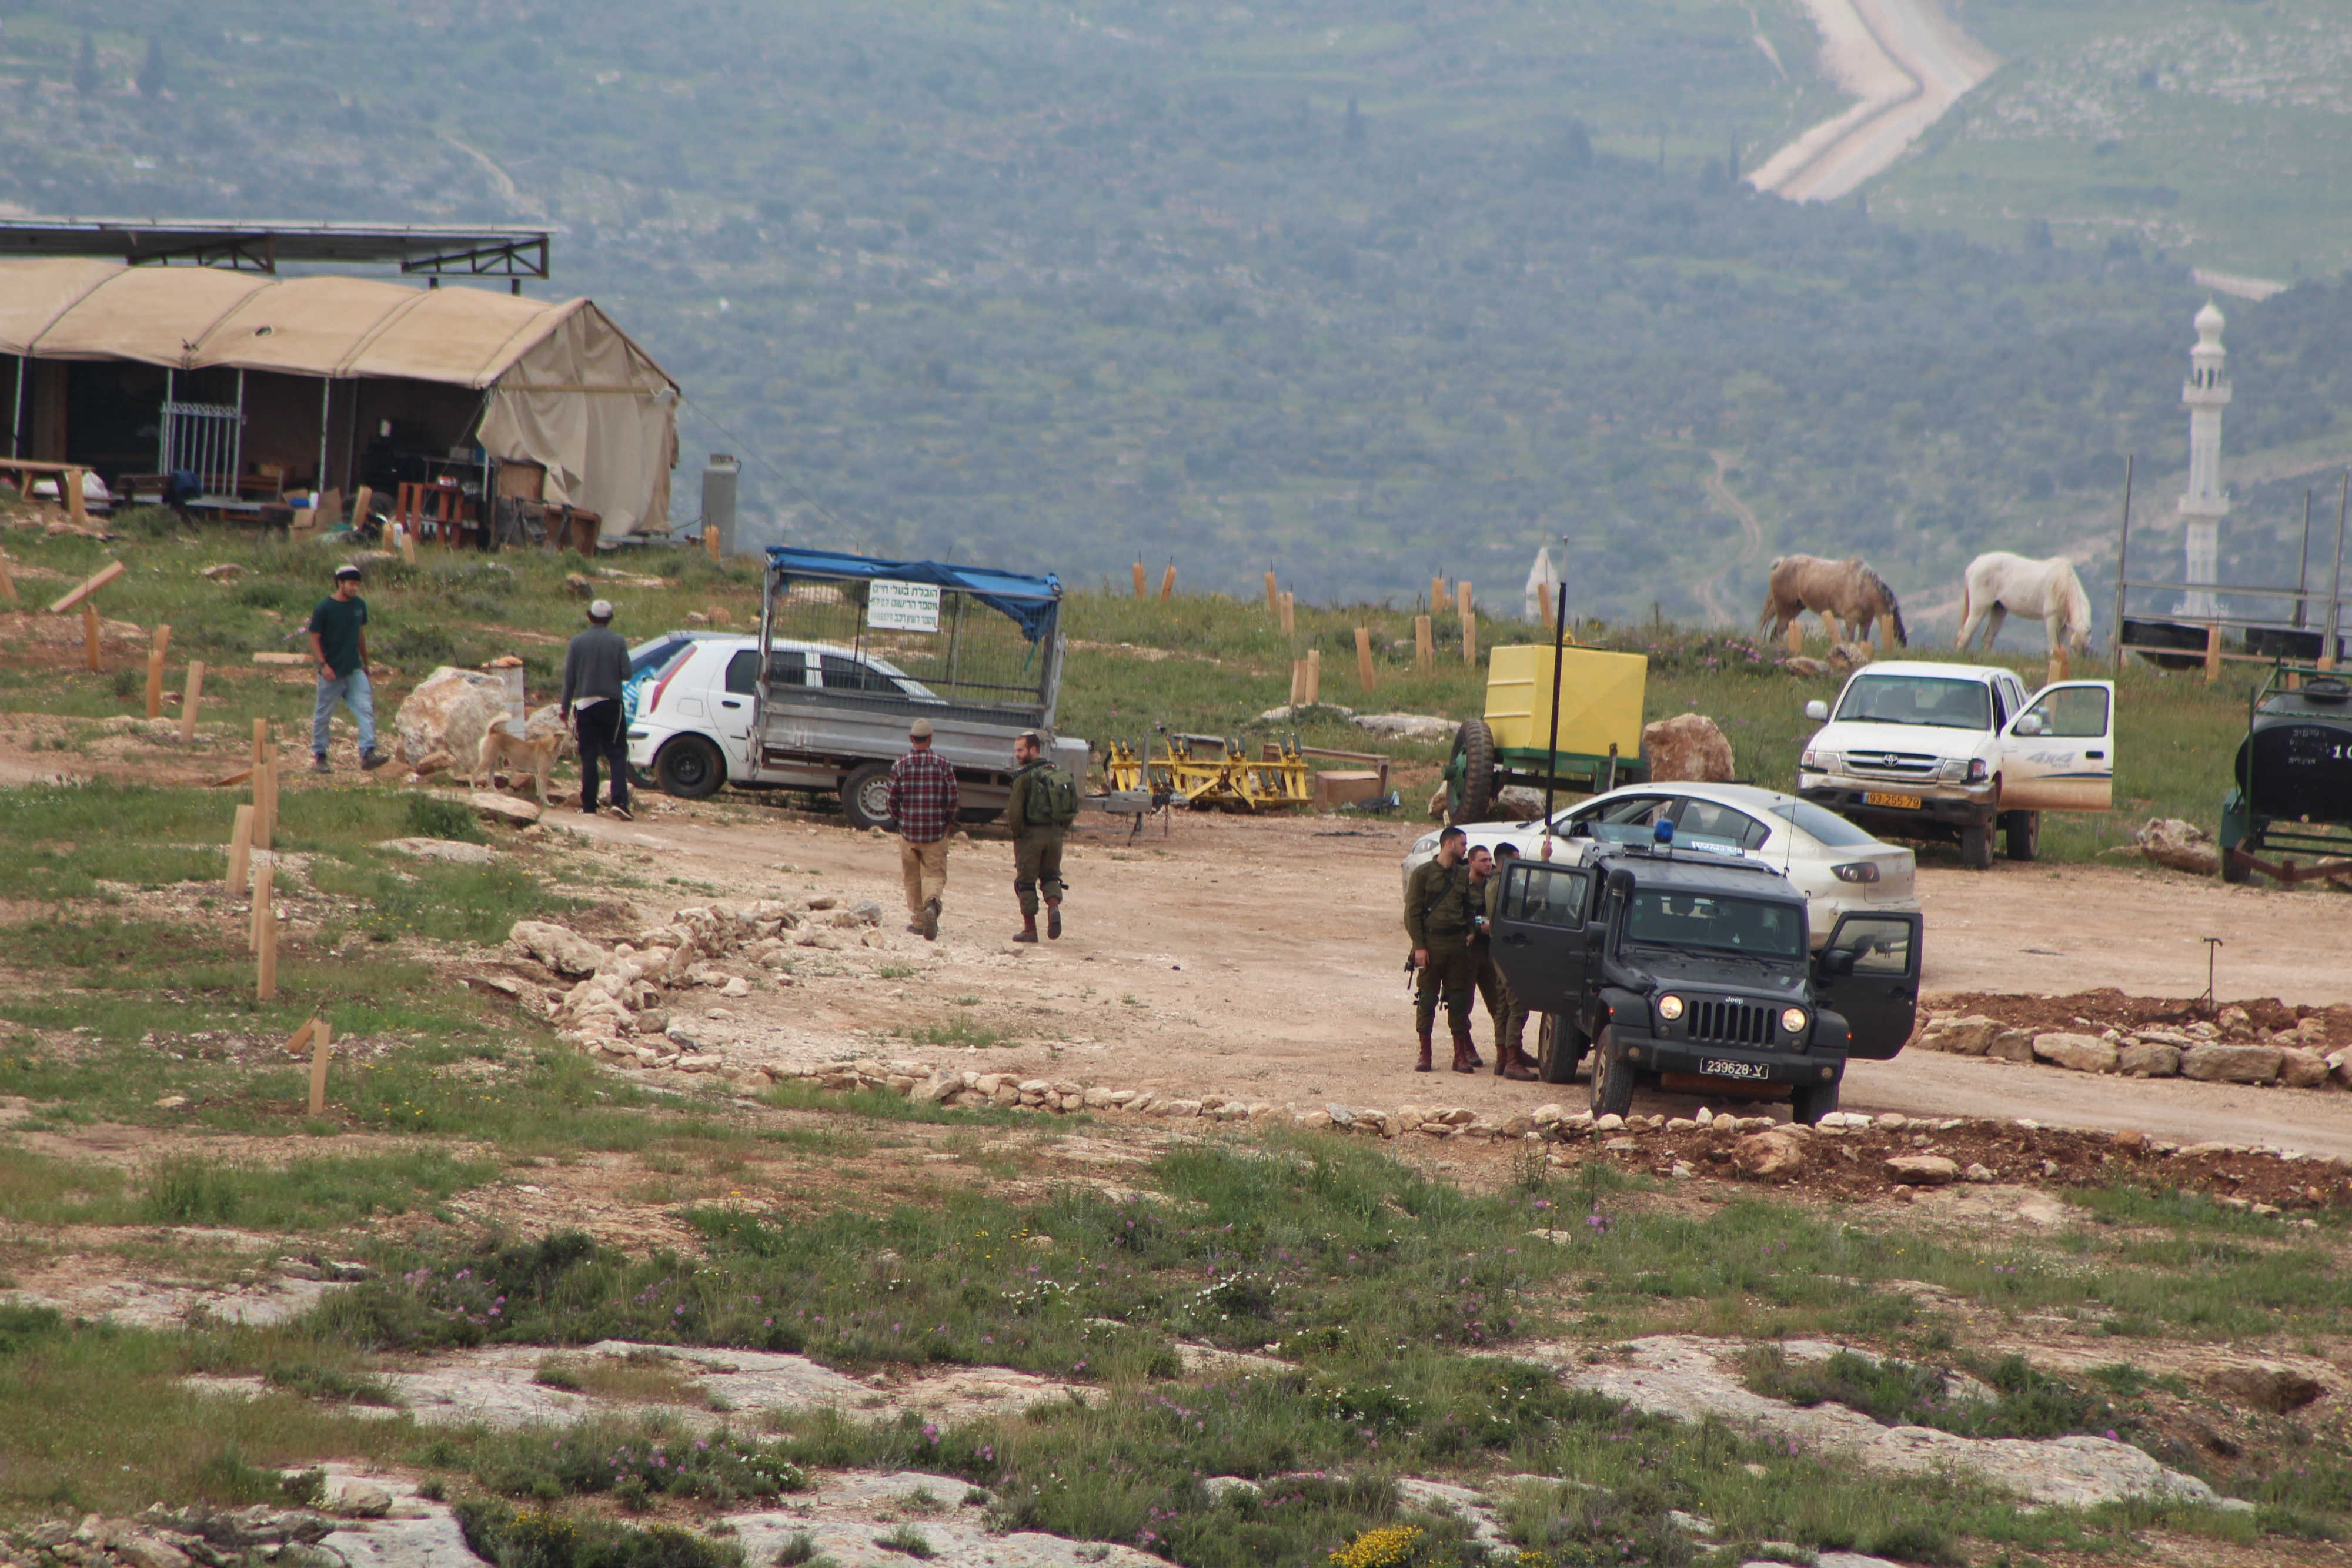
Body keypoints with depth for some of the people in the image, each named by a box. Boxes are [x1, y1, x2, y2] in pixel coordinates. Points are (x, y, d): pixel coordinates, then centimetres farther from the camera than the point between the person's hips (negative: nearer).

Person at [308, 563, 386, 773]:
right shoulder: (324, 608, -10)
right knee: (323, 715, 7)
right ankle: (319, 755, 21)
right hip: (332, 673, -4)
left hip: (355, 671, 4)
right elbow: (314, 638, -8)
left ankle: (368, 753, -16)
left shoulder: (359, 605, 7)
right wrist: (323, 665, -18)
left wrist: (365, 663, 23)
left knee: (366, 710, -10)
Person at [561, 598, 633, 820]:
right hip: (611, 704, -1)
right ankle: (619, 801, -14)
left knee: (588, 757, 5)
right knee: (617, 755, 1)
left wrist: (565, 706, 8)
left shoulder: (577, 642, 1)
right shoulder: (618, 642, -3)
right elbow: (626, 674, -6)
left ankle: (589, 806, 2)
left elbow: (569, 677, 1)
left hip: (584, 704, 1)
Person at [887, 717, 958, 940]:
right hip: (936, 831, -1)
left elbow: (893, 798, 0)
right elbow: (952, 798, -3)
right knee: (935, 873, 2)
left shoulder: (901, 765, -3)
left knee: (913, 878, 13)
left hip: (908, 830, 1)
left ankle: (919, 922, 16)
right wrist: (950, 821, 14)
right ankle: (932, 903, -28)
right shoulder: (942, 764, -4)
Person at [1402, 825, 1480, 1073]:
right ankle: (1424, 1055, 4)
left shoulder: (1463, 876, 15)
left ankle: (1461, 1056, 6)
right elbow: (1412, 911, -3)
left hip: (1457, 943, 4)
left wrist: (1470, 932, 7)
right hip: (1431, 941, -4)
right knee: (1427, 999, -2)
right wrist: (1419, 946, -11)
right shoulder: (1423, 873, 0)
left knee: (1458, 998, 2)